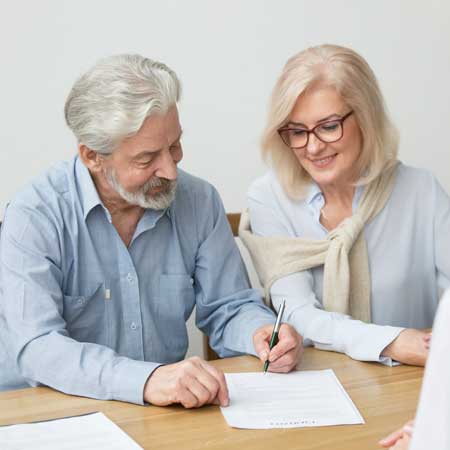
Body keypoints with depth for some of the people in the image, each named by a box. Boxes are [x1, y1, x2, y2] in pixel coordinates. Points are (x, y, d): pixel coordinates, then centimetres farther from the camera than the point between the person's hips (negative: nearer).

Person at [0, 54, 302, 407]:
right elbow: (36, 347, -24)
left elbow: (229, 308, 8)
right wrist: (146, 380, -39)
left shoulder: (199, 201, 0)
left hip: (167, 412, 4)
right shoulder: (35, 217, -14)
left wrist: (262, 332, -16)